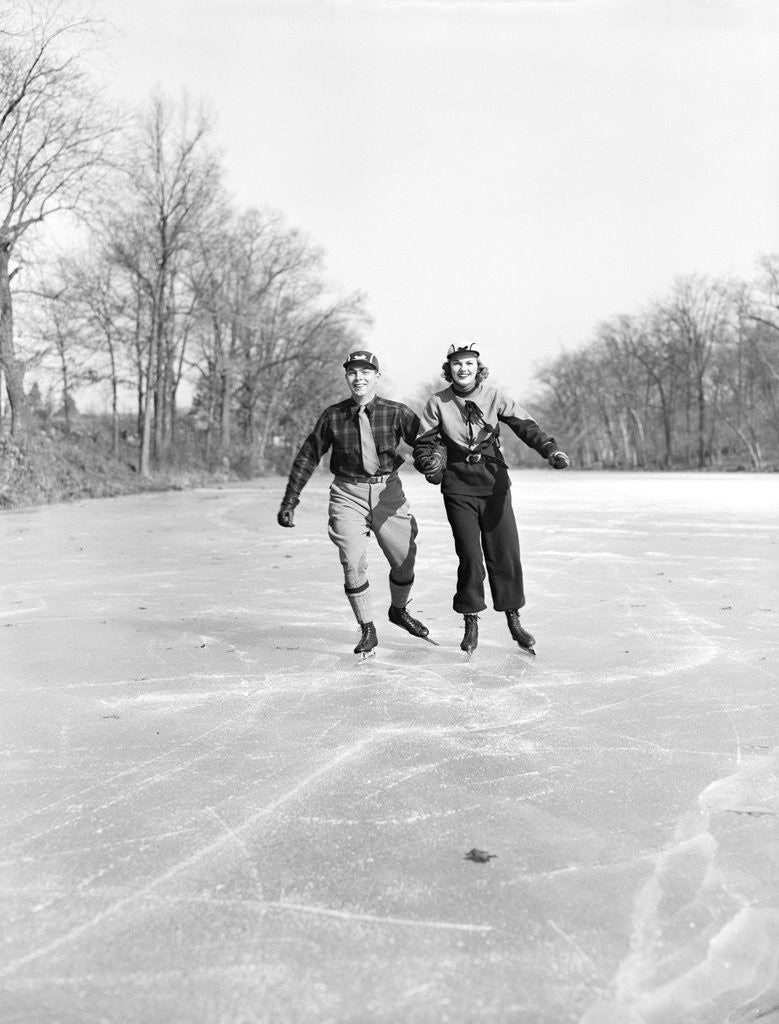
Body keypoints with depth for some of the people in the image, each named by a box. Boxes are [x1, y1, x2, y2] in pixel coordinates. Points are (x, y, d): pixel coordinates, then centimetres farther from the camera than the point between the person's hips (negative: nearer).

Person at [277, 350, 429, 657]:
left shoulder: (397, 413, -4)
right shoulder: (333, 416, -2)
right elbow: (307, 457, 4)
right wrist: (289, 501, 3)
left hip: (388, 492, 1)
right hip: (348, 494, -1)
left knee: (405, 560, 6)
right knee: (353, 564, -10)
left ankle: (398, 610, 37)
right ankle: (368, 630, 9)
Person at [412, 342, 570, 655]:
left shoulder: (494, 397, 2)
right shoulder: (438, 403, 2)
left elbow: (525, 426, -4)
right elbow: (423, 443, 3)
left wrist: (550, 450, -20)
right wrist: (429, 463, -19)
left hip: (494, 483, 1)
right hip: (458, 488, -1)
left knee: (505, 552, -1)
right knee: (469, 555, -4)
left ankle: (513, 618, 15)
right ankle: (471, 623, 12)